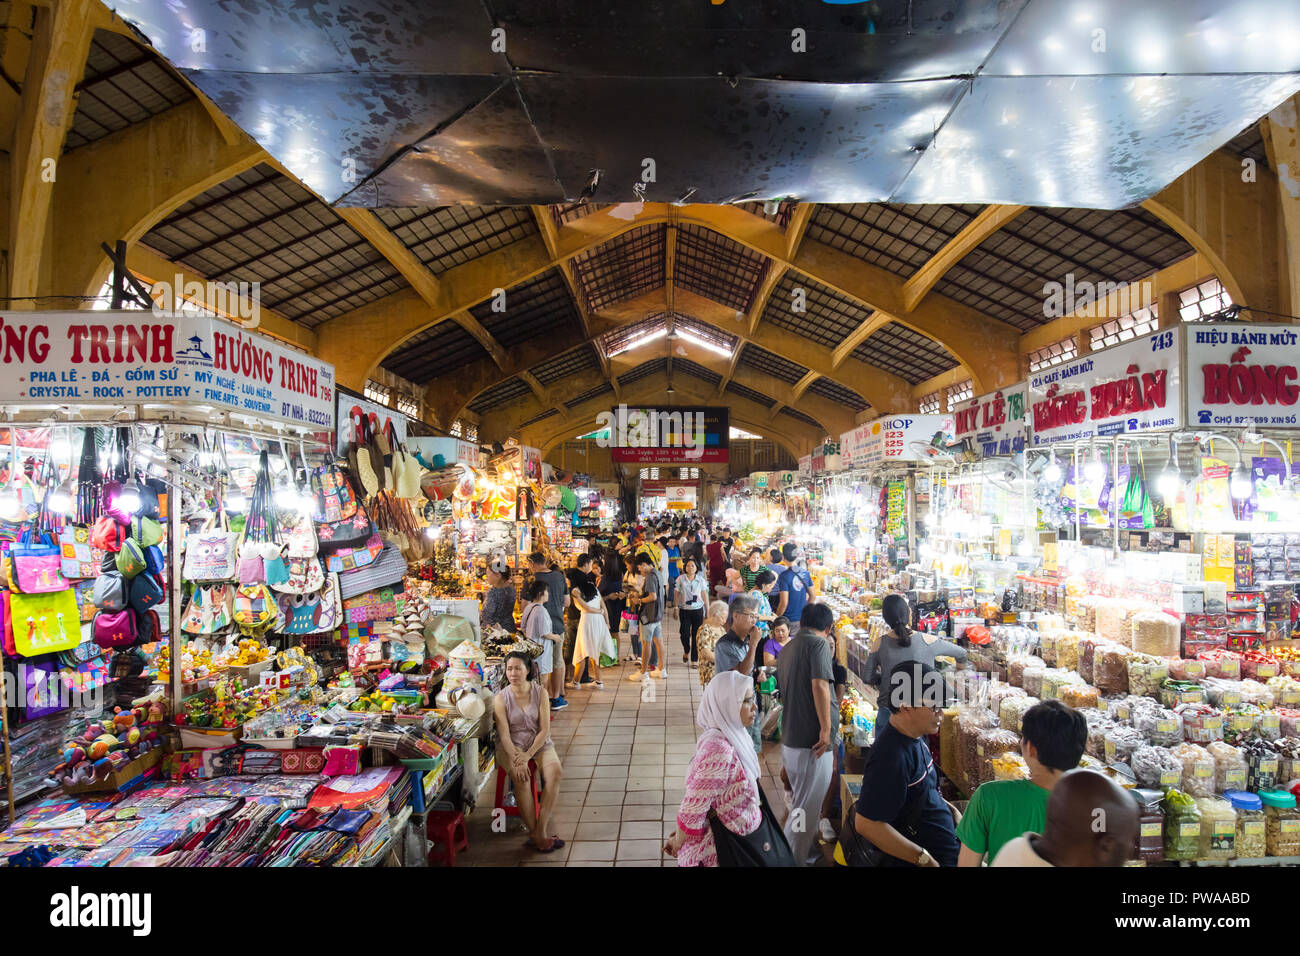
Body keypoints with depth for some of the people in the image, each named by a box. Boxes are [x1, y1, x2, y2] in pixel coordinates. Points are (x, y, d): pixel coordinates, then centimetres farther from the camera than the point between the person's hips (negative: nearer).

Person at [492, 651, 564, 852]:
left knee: (555, 772, -27)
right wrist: (517, 761, -26)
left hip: (539, 743, 2)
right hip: (512, 746, -1)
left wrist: (527, 755, -18)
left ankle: (540, 830, -21)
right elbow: (504, 735, -12)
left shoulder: (540, 692, -3)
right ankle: (533, 833, -17)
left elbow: (545, 730, -6)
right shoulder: (501, 699, -6)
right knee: (521, 778, -30)